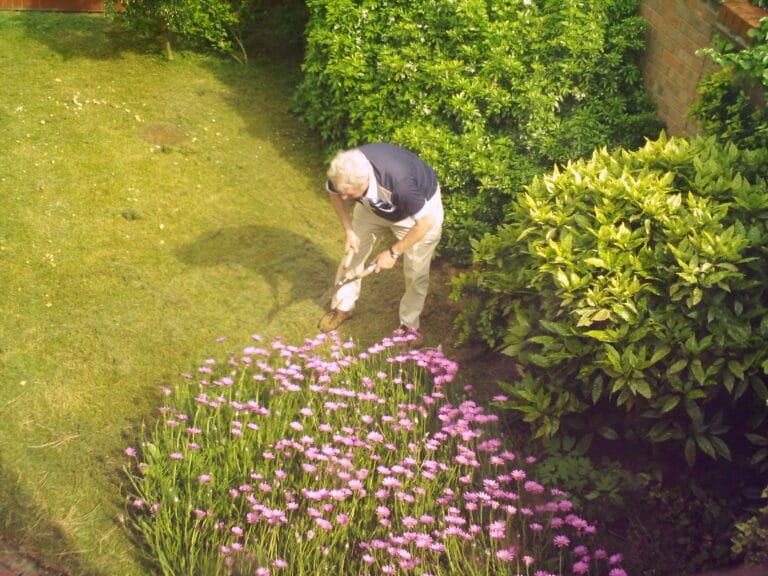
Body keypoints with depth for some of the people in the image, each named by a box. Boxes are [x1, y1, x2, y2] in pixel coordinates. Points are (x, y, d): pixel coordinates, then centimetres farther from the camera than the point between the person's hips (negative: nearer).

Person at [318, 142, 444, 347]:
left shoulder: (400, 182, -48)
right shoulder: (344, 172, -33)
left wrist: (393, 252, -24)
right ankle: (343, 307, 33)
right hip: (374, 204, 5)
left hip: (420, 208, -4)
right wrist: (348, 230, -14)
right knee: (352, 253, 10)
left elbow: (426, 223, -33)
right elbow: (334, 193, -6)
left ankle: (409, 324, 25)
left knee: (416, 273, 3)